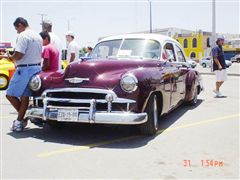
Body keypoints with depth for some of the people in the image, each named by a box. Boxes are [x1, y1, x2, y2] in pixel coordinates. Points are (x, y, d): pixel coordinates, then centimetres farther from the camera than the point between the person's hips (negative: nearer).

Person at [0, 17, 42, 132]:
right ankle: (20, 121, 15)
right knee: (25, 96, 11)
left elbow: (18, 55, -21)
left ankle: (22, 119, 5)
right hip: (36, 68, 9)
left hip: (25, 69, -9)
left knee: (10, 95, 2)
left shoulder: (23, 36, -12)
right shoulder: (38, 36, 15)